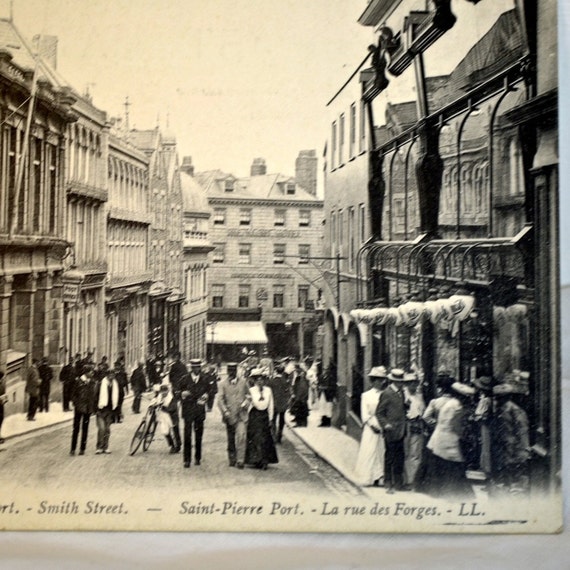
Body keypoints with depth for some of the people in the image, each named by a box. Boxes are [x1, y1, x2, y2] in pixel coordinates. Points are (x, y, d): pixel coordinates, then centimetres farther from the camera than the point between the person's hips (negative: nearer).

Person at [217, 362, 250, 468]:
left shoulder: (243, 382, 7)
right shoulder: (223, 383, 1)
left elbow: (248, 395, 16)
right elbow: (220, 399, -6)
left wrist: (246, 402, -5)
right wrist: (225, 411, -19)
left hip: (241, 415, 0)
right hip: (230, 416, 0)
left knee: (241, 437, -14)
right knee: (231, 440, 9)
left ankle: (240, 460, -11)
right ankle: (232, 459, 24)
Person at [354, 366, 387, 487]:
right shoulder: (366, 395, 2)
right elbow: (365, 415, -2)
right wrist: (374, 425, -12)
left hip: (383, 428, 2)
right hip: (371, 429, -2)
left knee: (382, 452, -1)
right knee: (369, 452, -1)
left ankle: (379, 478, 3)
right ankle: (368, 478, 5)